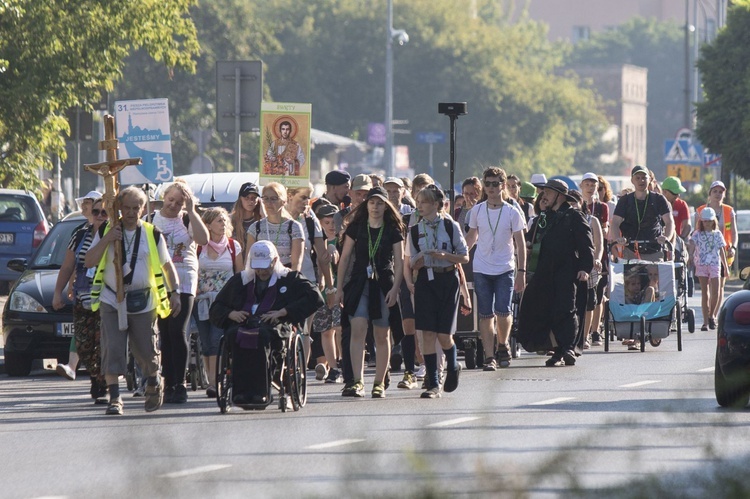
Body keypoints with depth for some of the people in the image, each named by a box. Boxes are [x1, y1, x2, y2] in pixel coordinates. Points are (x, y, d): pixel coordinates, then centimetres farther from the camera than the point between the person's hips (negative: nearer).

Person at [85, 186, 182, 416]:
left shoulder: (153, 235, 3)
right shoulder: (106, 232, 4)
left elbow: (167, 265, 9)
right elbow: (89, 261, -2)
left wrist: (175, 293, -1)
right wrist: (107, 240, -14)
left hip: (143, 302, 0)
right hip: (111, 301, 0)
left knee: (146, 350, 6)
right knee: (112, 350, -11)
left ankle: (154, 385, 35)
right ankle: (114, 398, -10)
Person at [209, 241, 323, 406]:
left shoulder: (289, 278, 20)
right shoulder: (240, 280, 29)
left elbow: (315, 298, 5)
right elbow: (216, 309, 31)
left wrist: (282, 312, -4)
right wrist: (231, 314, 6)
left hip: (273, 326, -2)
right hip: (241, 324, 2)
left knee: (261, 336, -39)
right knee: (236, 335, -35)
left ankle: (259, 391, -47)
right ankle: (240, 391, -45)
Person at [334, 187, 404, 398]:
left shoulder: (393, 230, 4)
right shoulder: (356, 228, 6)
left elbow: (399, 262, 2)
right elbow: (345, 257, 8)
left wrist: (394, 288, -10)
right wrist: (339, 287, 4)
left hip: (383, 285, 0)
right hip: (359, 283, 0)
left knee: (382, 336, 5)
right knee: (358, 330, -15)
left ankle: (379, 383, 14)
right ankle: (357, 382, -21)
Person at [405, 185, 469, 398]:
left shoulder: (451, 227, 2)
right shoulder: (414, 231, 8)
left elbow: (465, 257, 1)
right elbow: (408, 263, 9)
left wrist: (443, 255, -14)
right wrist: (409, 282, -10)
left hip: (448, 279, -2)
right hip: (425, 281, 2)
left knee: (443, 333, -4)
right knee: (428, 333, -6)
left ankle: (453, 367, 28)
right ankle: (433, 384, -2)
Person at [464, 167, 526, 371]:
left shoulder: (512, 213, -1)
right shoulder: (477, 211, 5)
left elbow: (520, 244, 2)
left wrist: (521, 272, -3)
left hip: (505, 270, -2)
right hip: (481, 270, 2)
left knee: (503, 312, -12)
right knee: (485, 314, -2)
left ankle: (503, 345, 15)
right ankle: (489, 357, 2)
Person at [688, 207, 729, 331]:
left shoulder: (717, 234, 9)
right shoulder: (697, 234, 2)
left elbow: (721, 251, 14)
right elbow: (692, 244, -16)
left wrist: (726, 267, 15)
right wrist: (690, 255, -36)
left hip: (715, 265, 1)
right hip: (701, 265, -1)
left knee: (716, 292, -8)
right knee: (705, 293, -2)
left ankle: (712, 316, 15)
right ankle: (706, 321, 1)